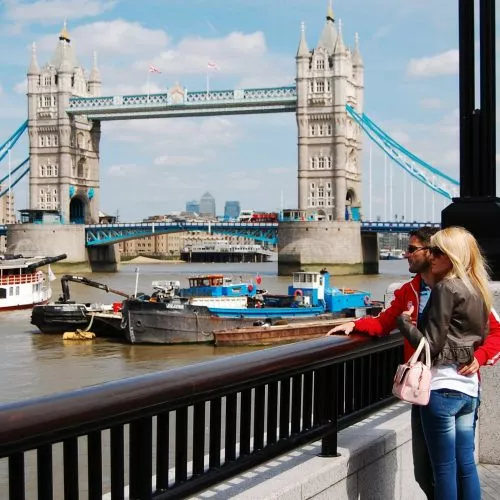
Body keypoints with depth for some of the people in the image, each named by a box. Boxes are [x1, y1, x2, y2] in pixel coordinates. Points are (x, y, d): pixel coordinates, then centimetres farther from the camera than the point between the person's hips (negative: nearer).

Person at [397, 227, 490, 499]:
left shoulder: (445, 288, -13)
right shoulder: (477, 290, 11)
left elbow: (431, 344, -15)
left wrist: (404, 321, -2)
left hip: (442, 387, -8)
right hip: (469, 387, 8)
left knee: (444, 469, 0)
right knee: (466, 466, 13)